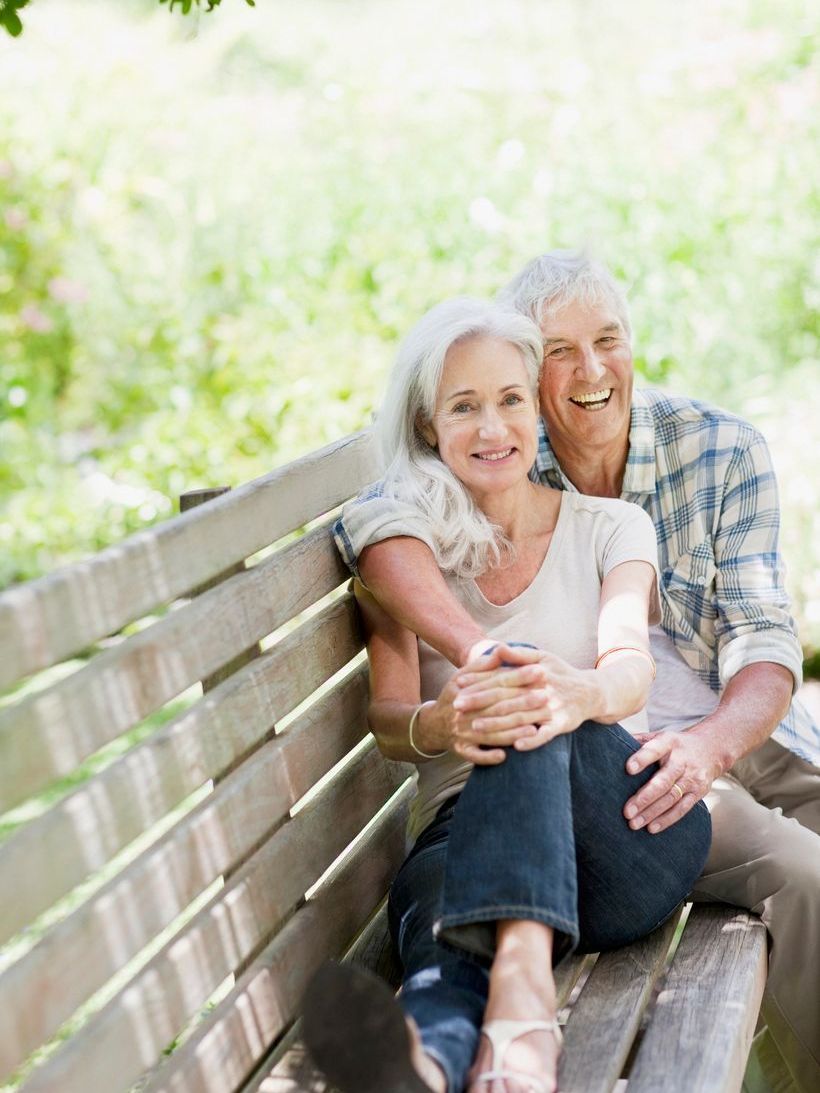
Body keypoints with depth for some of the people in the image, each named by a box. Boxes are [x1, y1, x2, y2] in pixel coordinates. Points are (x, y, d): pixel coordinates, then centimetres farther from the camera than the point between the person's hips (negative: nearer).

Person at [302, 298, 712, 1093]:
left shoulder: (611, 528, 12)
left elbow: (630, 663, -9)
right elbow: (388, 719, -1)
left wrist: (581, 694, -37)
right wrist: (442, 723, -29)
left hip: (625, 837, 0)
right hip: (465, 831, 0)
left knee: (536, 718, -35)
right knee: (428, 900, -38)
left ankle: (523, 982, -56)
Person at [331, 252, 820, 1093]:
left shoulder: (722, 450, 1)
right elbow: (374, 519, -24)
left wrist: (708, 744, -28)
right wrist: (482, 652, -42)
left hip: (746, 731, 3)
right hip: (606, 756, -3)